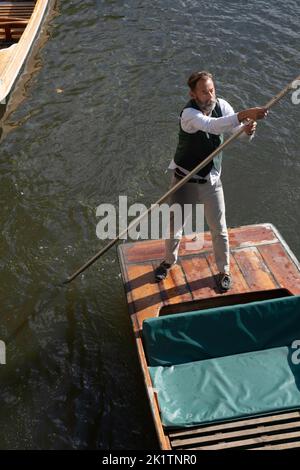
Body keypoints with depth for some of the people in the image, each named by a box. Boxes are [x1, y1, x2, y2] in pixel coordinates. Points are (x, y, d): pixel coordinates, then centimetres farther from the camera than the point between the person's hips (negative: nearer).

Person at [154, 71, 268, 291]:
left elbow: (239, 130, -11)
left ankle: (224, 270, 31)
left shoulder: (221, 105, -8)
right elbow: (212, 125, -44)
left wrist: (248, 129, -35)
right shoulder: (189, 114, -25)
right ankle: (169, 261, 40)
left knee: (219, 230, 9)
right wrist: (244, 114, -55)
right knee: (174, 226, 12)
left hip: (212, 181, 3)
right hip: (185, 180, -3)